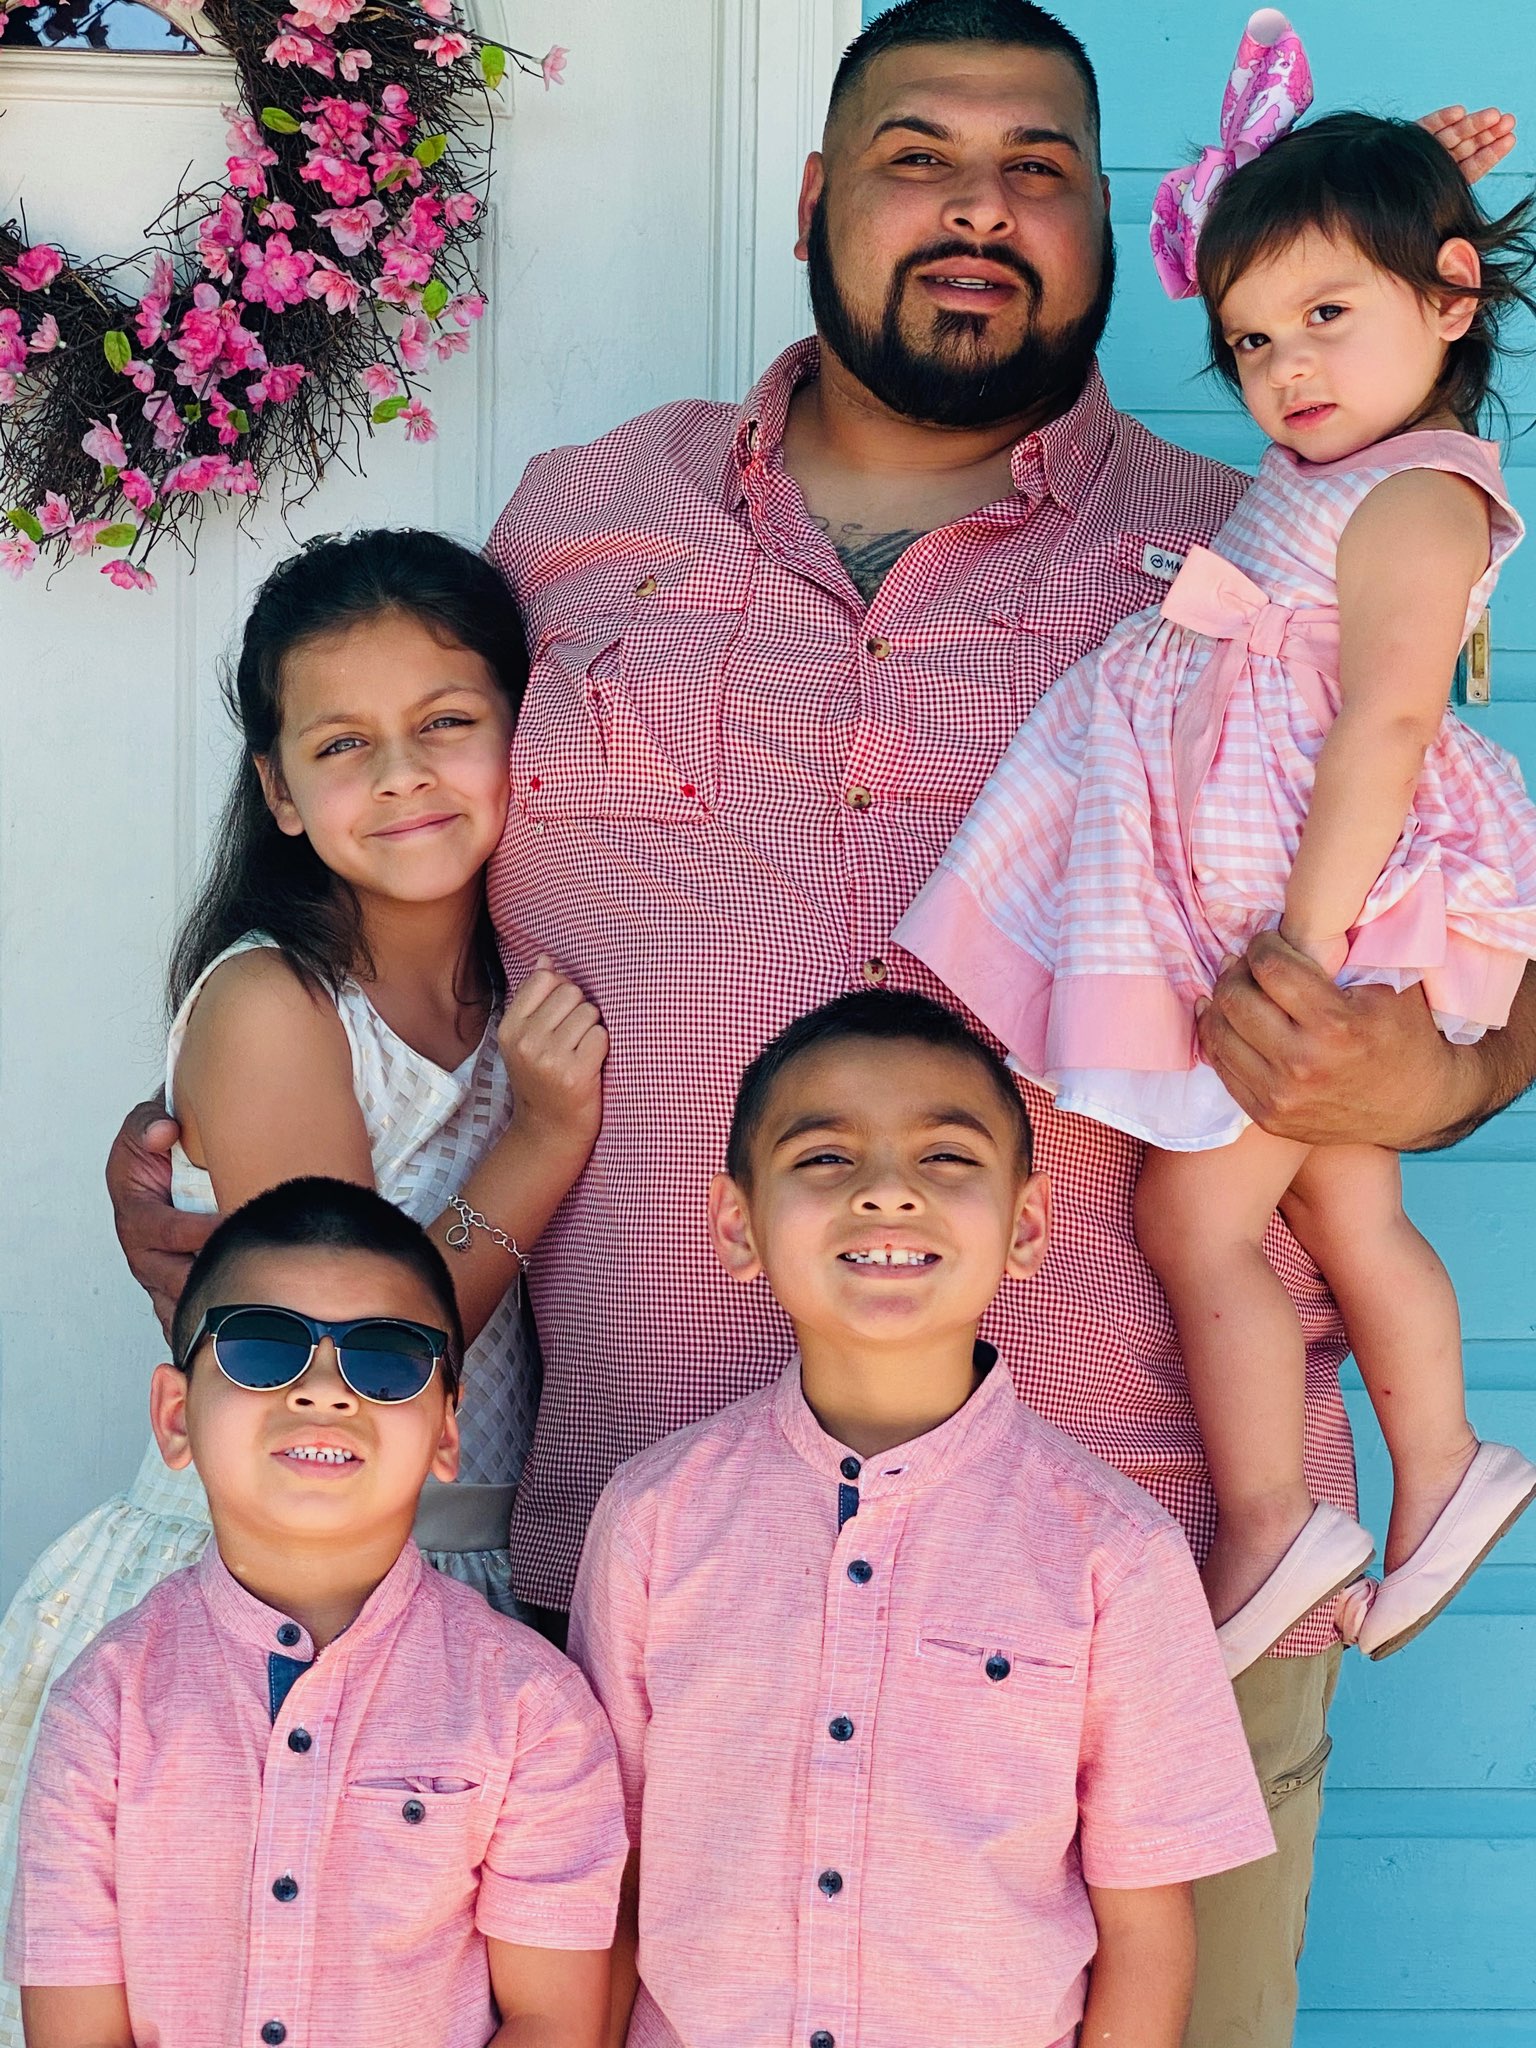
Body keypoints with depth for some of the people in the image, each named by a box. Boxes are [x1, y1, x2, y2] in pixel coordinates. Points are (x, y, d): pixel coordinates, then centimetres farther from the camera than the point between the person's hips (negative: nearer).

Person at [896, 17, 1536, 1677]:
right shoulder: (1306, 486, 14)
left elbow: (1385, 719, -24)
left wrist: (1307, 939, -27)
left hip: (1330, 911, -9)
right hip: (1269, 910, 9)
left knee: (1194, 1213, -4)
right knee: (1343, 1210, 17)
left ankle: (1271, 1523, 4)